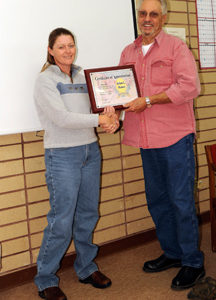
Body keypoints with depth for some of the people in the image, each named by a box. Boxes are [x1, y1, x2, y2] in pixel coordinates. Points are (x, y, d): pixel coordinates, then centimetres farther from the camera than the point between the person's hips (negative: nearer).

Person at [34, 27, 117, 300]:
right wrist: (101, 120, -17)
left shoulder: (82, 78, 13)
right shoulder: (45, 80, -4)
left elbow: (99, 108, 9)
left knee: (88, 215, 12)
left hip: (90, 151, 6)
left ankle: (86, 268, 29)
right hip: (62, 155, -6)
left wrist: (112, 118, -13)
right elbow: (62, 118, -16)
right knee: (62, 221, -4)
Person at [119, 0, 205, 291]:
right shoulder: (128, 52, 15)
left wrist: (148, 100, -18)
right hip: (147, 140, 6)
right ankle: (172, 253, 30)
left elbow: (190, 86, -14)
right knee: (157, 200, 14)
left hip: (175, 137, -6)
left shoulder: (176, 47, -3)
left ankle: (193, 263, 13)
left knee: (181, 201, -2)